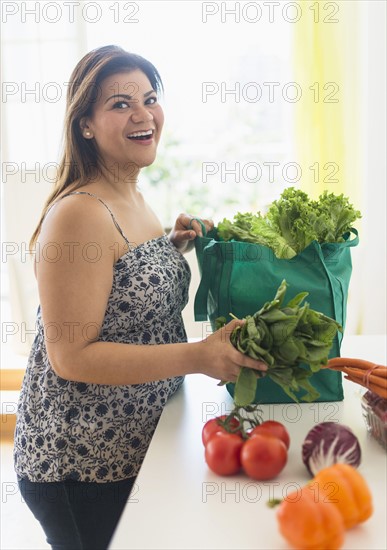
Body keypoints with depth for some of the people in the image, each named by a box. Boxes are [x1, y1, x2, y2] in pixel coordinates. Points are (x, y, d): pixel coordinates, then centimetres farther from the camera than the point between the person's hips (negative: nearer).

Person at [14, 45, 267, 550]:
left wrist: (173, 248, -1)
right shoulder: (79, 213, -23)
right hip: (82, 464, -8)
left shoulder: (134, 198, 4)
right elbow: (71, 356, -24)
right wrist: (197, 357, -28)